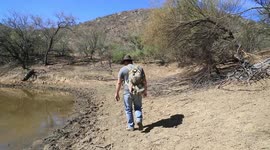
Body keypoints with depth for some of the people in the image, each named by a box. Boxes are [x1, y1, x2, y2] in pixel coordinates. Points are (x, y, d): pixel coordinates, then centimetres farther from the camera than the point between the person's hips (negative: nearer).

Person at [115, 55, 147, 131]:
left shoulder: (123, 69, -3)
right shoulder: (139, 68, 5)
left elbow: (119, 82, -5)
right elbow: (144, 81, 4)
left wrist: (117, 93, 3)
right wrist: (145, 91, 14)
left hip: (128, 92, -2)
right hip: (138, 92, 2)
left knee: (128, 109, 12)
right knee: (138, 107, 19)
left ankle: (131, 126, 16)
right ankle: (139, 120, -3)